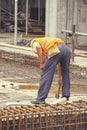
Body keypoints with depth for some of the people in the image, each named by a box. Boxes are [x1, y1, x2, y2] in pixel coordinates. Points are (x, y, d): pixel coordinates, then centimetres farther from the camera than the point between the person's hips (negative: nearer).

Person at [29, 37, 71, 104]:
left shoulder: (34, 42, 25)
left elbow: (38, 47, -5)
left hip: (55, 51, -7)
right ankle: (66, 97, 29)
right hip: (66, 48, 7)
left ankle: (40, 98, 4)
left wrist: (41, 63, 1)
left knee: (46, 74, 2)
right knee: (65, 74, 23)